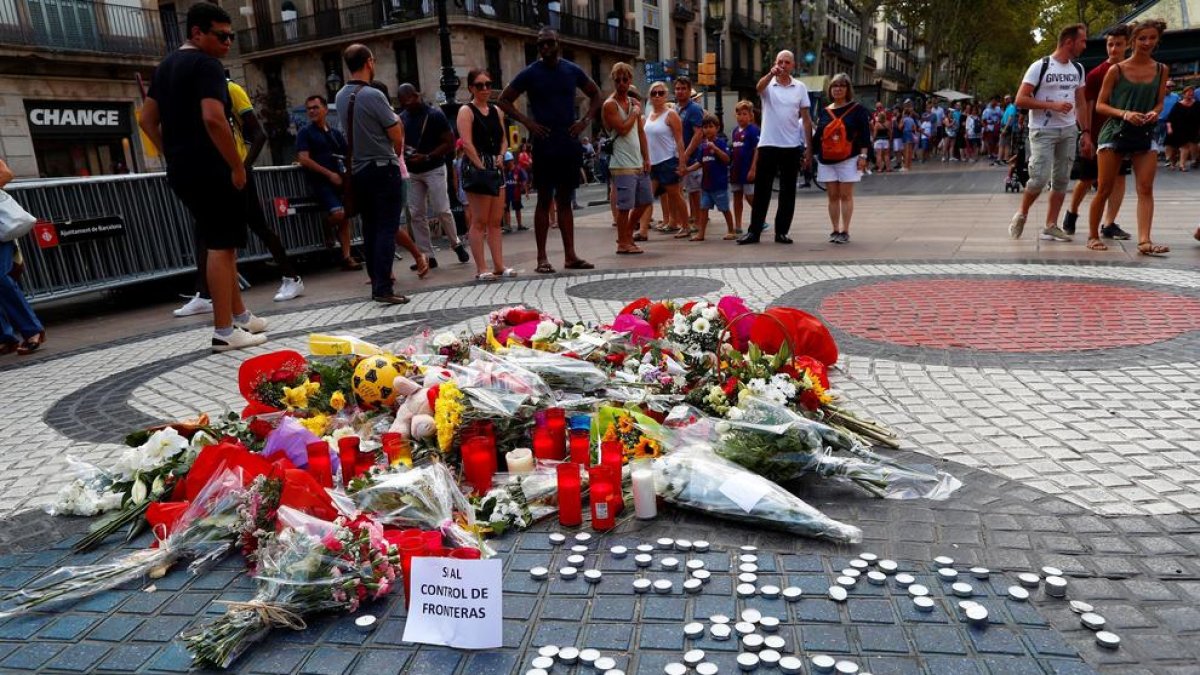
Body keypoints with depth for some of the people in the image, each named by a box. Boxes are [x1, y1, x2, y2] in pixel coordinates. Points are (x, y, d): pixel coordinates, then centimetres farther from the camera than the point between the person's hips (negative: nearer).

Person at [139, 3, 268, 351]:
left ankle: (240, 315, 25)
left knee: (221, 243, 17)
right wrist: (238, 166, -18)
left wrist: (173, 155, 21)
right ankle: (225, 331, -6)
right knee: (221, 245, -7)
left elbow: (147, 120, 21)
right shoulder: (206, 65, -10)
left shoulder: (165, 66, 19)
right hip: (210, 170, -9)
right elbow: (213, 118, -24)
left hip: (181, 170, 9)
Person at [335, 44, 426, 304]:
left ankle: (377, 282, 17)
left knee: (370, 230, 11)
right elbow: (397, 136, -10)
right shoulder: (373, 95, -14)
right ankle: (383, 288, -11)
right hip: (383, 168, -7)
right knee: (387, 229, -6)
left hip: (357, 170, 7)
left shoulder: (341, 97, 8)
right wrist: (396, 154, 10)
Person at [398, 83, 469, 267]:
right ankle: (427, 256, 7)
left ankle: (456, 244, 14)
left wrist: (427, 157, -19)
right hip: (412, 172, 5)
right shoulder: (402, 118, 7)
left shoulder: (435, 115, -8)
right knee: (416, 215, 1)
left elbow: (450, 143, -10)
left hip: (434, 169, -5)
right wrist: (403, 151, -5)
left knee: (442, 210, -9)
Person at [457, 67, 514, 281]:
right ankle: (481, 269, -2)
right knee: (479, 222, -5)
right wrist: (482, 168, -19)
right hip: (476, 167, -7)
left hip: (496, 167, 7)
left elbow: (504, 138, 19)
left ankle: (499, 265, 11)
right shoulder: (466, 111, -4)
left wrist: (501, 155, -1)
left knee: (496, 221, 7)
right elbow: (467, 144, -13)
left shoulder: (496, 110, 16)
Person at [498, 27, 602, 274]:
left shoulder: (572, 71, 9)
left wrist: (585, 120, 4)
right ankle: (542, 257, 2)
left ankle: (570, 255, 10)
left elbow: (596, 95, 19)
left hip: (570, 143, 3)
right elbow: (504, 100, 3)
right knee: (544, 200, -2)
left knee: (565, 200, 7)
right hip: (544, 145, -3)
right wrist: (526, 121, -9)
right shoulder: (530, 73, 1)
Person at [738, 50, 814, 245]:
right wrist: (771, 73, -47)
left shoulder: (800, 87, 6)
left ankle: (781, 231, 13)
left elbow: (806, 118, 9)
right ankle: (754, 231, 8)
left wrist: (809, 147, 4)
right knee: (761, 190, 2)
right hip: (768, 145, -2)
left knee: (788, 192, 5)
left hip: (791, 147, 2)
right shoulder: (768, 84, 1)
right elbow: (759, 87, -25)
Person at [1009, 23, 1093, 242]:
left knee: (1061, 180, 4)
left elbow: (1081, 103, 17)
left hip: (1069, 131, 6)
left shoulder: (1078, 69, 13)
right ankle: (1021, 215, 9)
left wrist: (1086, 133, 11)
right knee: (1040, 178, -15)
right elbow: (1021, 99, -12)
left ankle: (1050, 226, 9)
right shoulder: (1040, 66, -7)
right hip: (1043, 131, -6)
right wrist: (1052, 105, -19)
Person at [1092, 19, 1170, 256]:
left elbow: (1159, 103, 14)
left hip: (1145, 134, 3)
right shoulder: (1116, 70, -2)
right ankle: (1093, 235, 15)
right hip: (1115, 132, -3)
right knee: (1104, 190, 0)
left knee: (1146, 189, -8)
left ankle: (1144, 241, -14)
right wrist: (1124, 114, -17)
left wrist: (1154, 113, -10)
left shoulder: (1161, 70, 9)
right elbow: (1100, 105, -1)